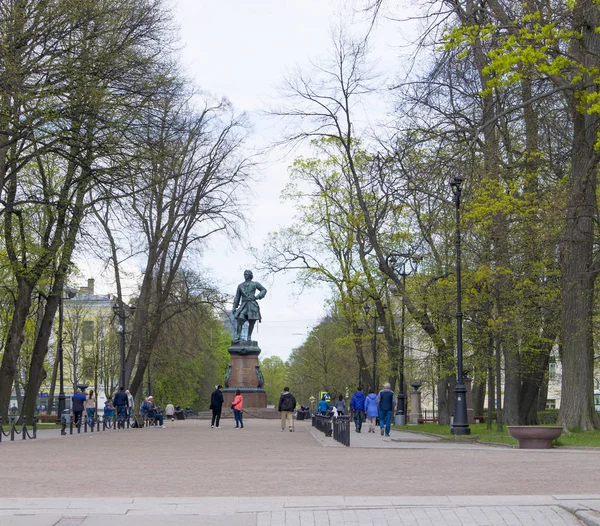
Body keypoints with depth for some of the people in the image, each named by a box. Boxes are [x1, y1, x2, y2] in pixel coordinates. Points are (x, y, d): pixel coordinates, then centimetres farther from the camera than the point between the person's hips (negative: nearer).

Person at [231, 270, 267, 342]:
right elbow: (237, 297, 16)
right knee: (239, 321, -15)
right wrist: (234, 308, 10)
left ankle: (249, 337, 8)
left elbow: (264, 290, 15)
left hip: (252, 306, -1)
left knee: (251, 323, -3)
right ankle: (237, 337, -11)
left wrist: (258, 296, -2)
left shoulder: (255, 284, 8)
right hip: (243, 306, 1)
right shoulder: (240, 286, 15)